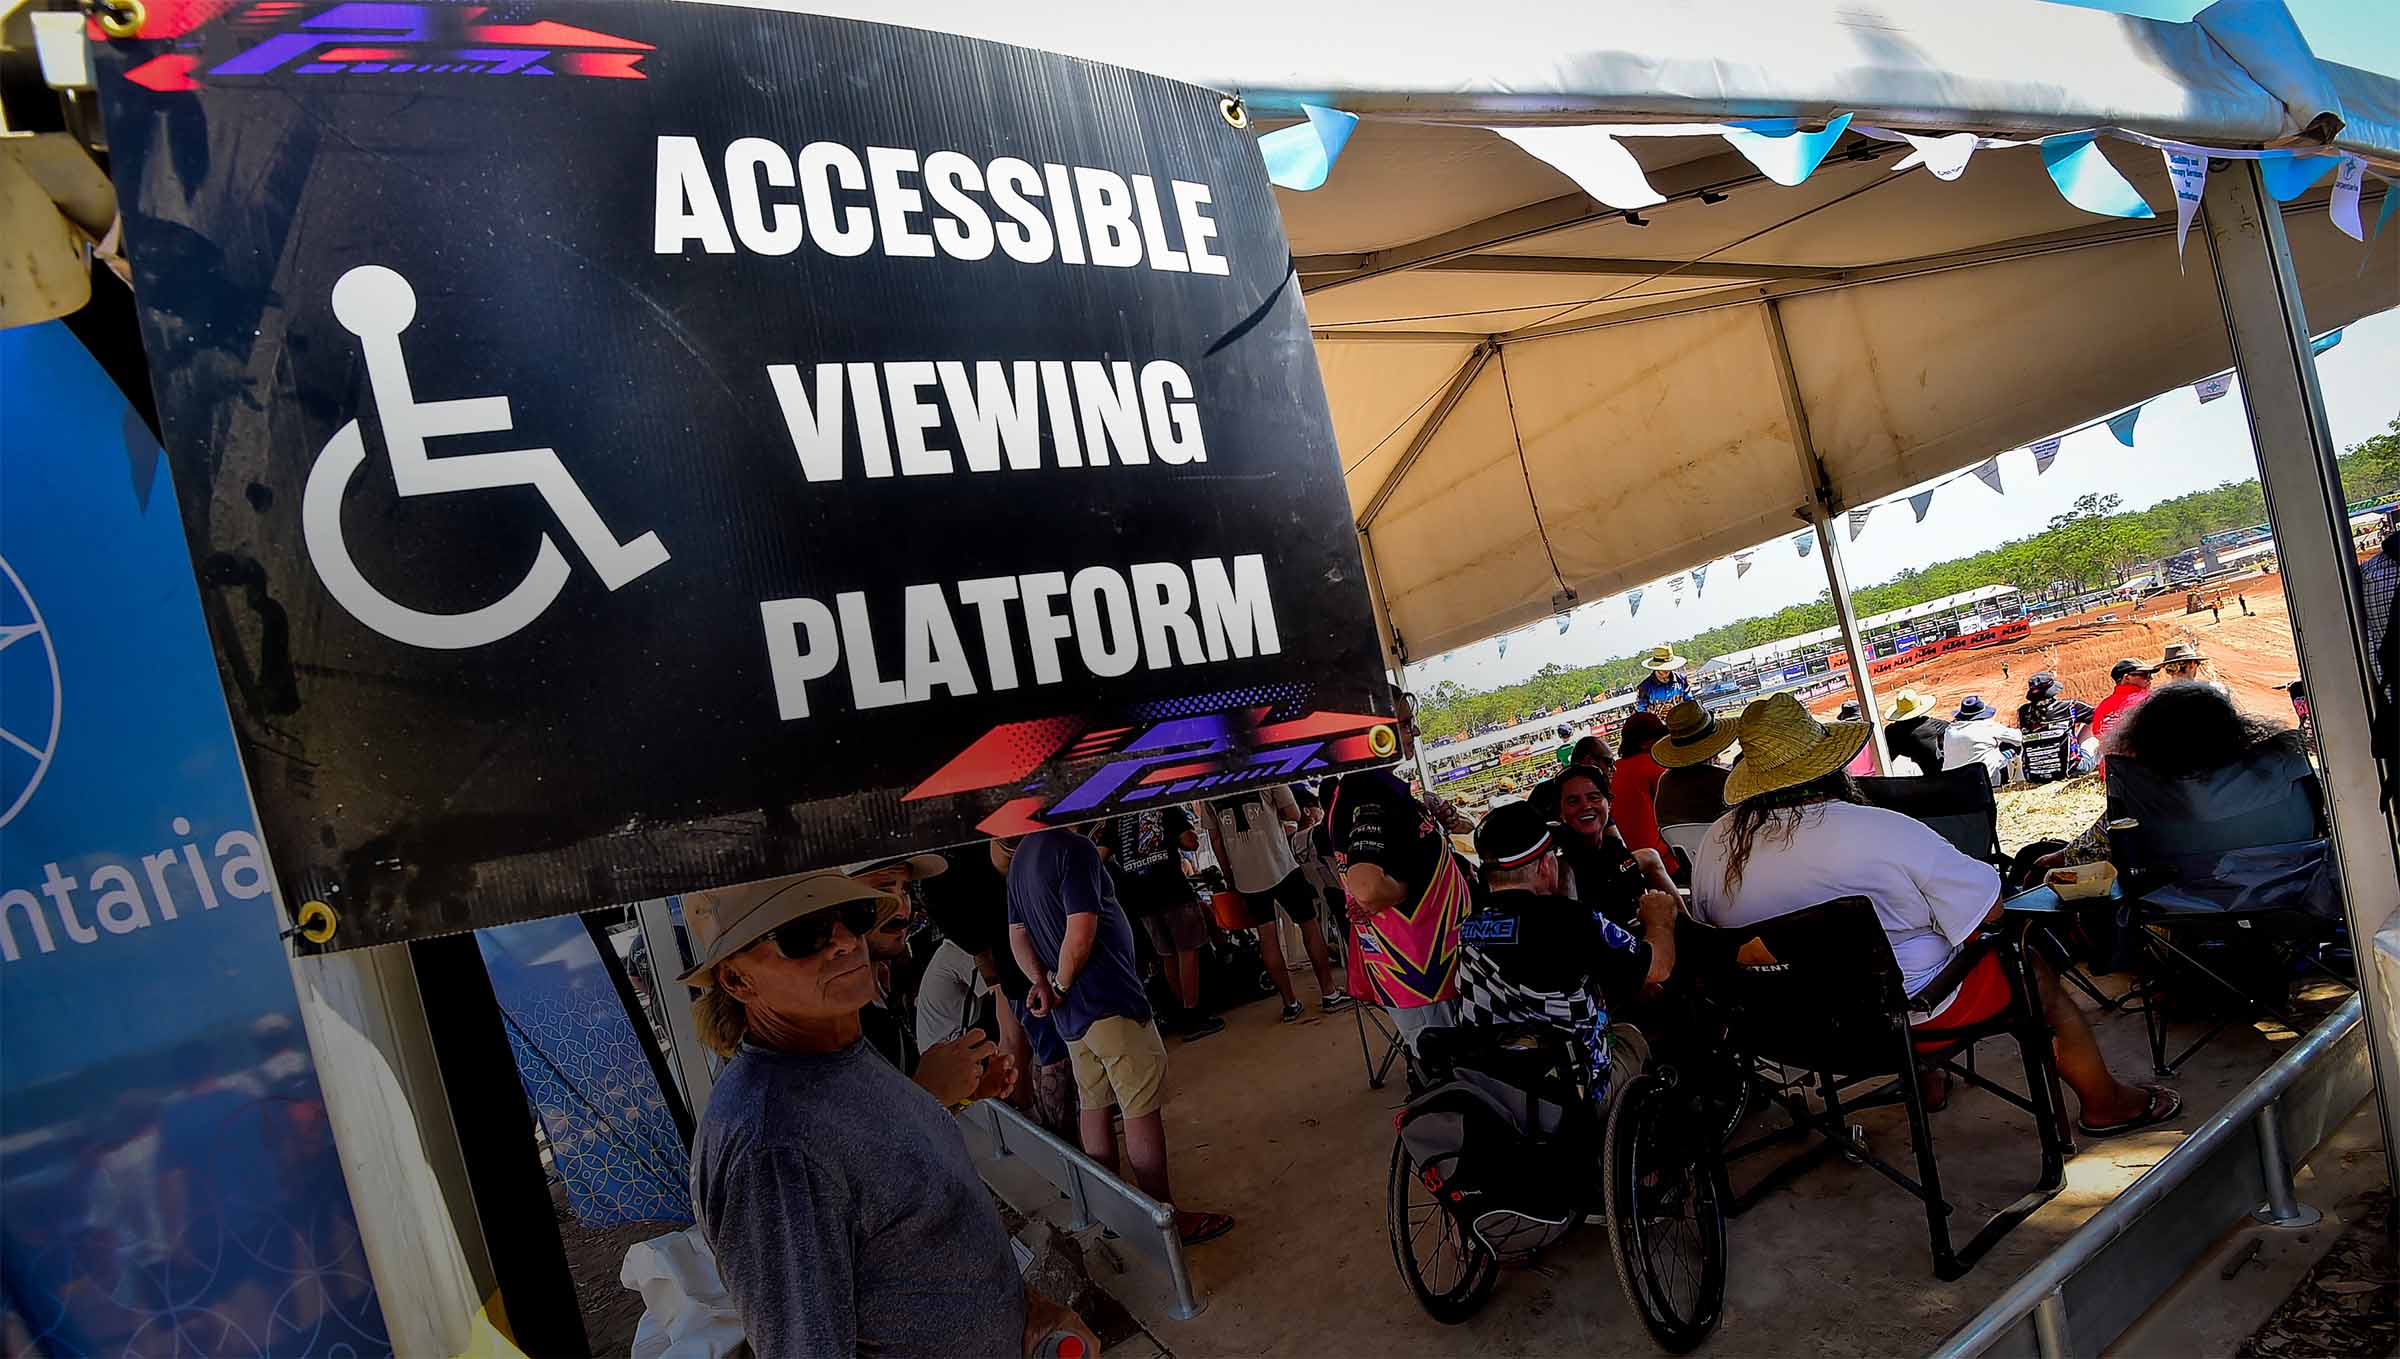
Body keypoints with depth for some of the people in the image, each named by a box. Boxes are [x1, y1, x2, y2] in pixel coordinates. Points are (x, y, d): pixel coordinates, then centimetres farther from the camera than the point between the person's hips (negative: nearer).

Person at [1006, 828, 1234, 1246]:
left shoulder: (1020, 856, 10)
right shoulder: (1073, 848, -19)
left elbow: (1017, 935, 12)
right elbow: (1080, 936, -24)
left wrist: (1043, 982, 0)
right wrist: (1061, 986, -9)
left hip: (1071, 1015, 9)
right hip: (1110, 1004, -9)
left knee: (1095, 1106, 16)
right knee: (1142, 1111, -1)